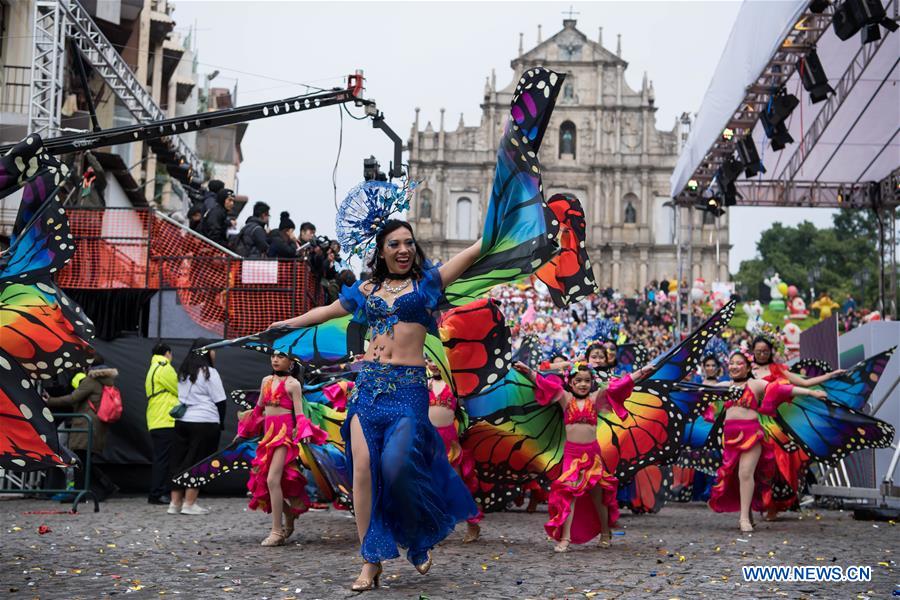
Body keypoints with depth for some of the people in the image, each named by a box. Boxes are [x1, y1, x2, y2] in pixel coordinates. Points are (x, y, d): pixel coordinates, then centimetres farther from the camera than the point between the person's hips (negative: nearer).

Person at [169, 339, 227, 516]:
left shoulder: (183, 373, 15)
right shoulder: (209, 372, -7)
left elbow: (181, 397, 17)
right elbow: (219, 401, -7)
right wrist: (221, 423, 3)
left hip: (182, 420, 7)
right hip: (205, 423, -7)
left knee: (179, 461, 9)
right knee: (197, 462, -2)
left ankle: (175, 502, 10)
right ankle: (189, 503, -3)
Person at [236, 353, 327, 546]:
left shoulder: (292, 384, -3)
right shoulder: (266, 381, 15)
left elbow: (299, 412, -7)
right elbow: (259, 408, 26)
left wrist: (304, 433, -22)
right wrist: (244, 431, 32)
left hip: (284, 432, -7)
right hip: (268, 432, 7)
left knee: (272, 480, -17)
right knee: (262, 480, 7)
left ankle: (277, 532, -13)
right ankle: (289, 517, 28)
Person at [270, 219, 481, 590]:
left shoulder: (426, 281, 9)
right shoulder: (366, 290, 17)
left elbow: (471, 253, 3)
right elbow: (326, 311, 33)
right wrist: (287, 323, 43)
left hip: (408, 387, -3)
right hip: (369, 385, 3)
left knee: (397, 464, -18)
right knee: (363, 466, -9)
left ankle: (420, 538, 10)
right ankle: (371, 562, -4)